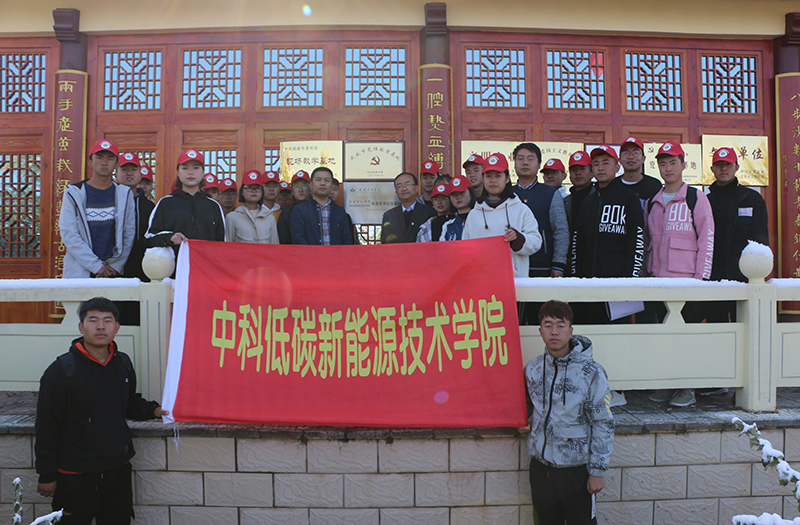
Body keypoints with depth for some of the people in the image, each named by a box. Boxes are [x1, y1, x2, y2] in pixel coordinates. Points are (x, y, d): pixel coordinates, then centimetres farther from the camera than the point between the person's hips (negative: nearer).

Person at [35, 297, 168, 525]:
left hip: (119, 470, 5)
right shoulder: (61, 370, -9)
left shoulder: (123, 363, 6)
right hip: (75, 476, -4)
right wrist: (47, 475, -7)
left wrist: (153, 410, 3)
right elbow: (46, 427, -7)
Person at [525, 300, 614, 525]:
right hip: (540, 465, 4)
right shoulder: (532, 368, 1)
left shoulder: (591, 372, -11)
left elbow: (603, 424, -9)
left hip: (577, 468, -4)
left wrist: (598, 470, -9)